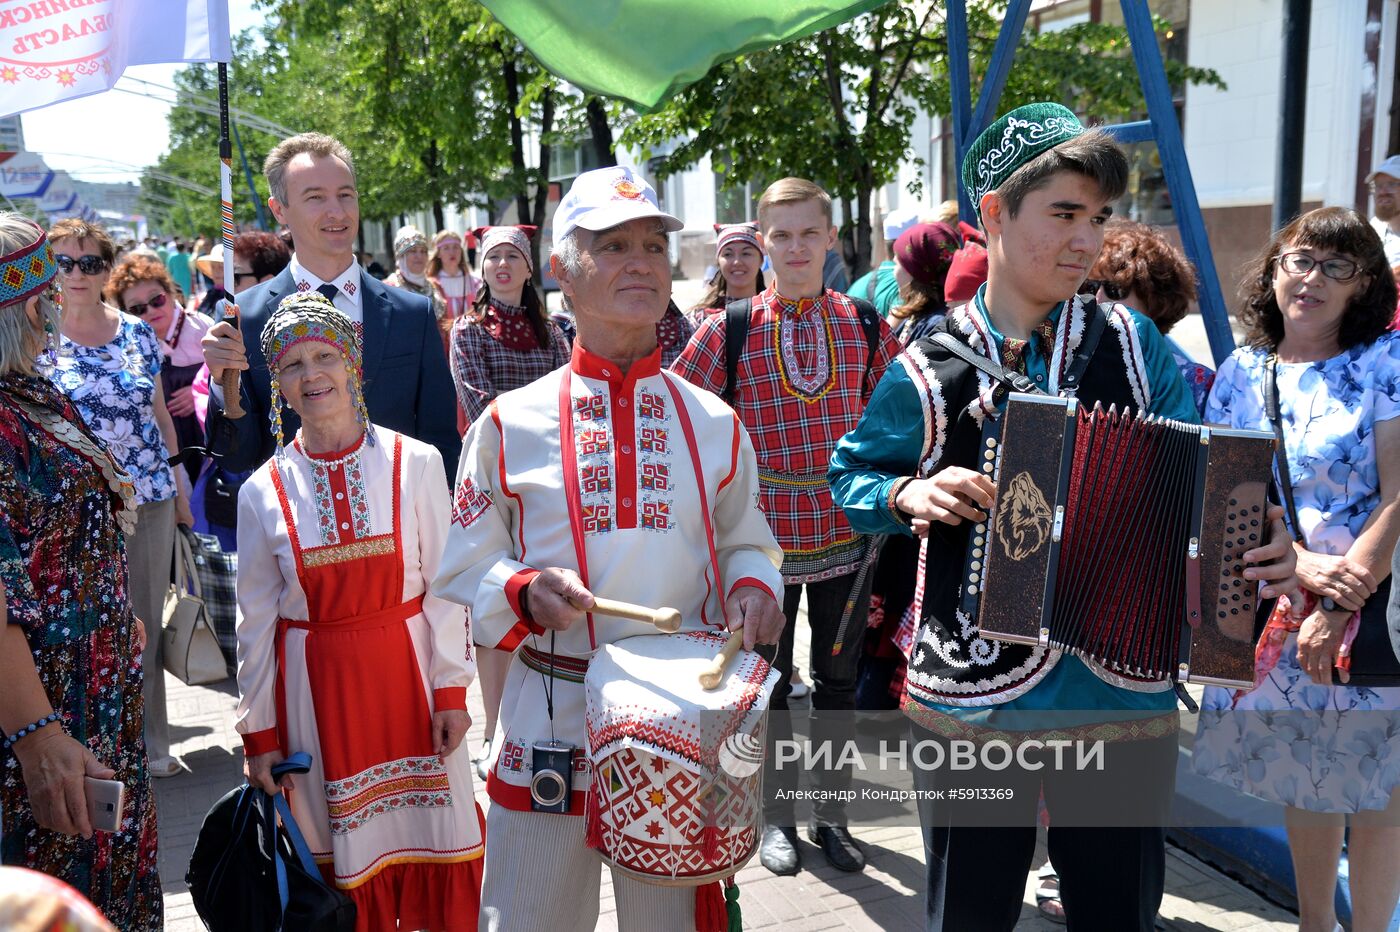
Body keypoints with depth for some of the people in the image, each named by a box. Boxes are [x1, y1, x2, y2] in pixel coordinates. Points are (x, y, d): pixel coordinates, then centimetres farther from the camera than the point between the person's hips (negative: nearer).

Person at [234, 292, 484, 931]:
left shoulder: (415, 464, -5)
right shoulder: (264, 491, -2)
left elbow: (443, 587, -3)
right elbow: (255, 621, 3)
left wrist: (451, 689, -4)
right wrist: (258, 732, 4)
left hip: (406, 671, 0)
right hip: (316, 686, 1)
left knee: (429, 830, 8)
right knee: (343, 850, 8)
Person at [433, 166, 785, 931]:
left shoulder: (714, 422, 3)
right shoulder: (511, 423, -2)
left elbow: (744, 541, 13)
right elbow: (462, 572, 1)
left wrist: (752, 586, -9)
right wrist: (526, 593, -19)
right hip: (552, 722, -1)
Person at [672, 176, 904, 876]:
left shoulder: (864, 325, 0)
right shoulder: (731, 329, -6)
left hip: (845, 531, 2)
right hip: (765, 531, -2)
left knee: (838, 678, 13)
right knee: (769, 679, 12)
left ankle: (831, 814, 30)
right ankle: (777, 816, 30)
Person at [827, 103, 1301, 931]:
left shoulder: (1133, 344, 0)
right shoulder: (929, 373, -7)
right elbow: (851, 475, 7)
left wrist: (1261, 544, -15)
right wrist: (910, 495, -14)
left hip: (1128, 701, 2)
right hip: (975, 706, -2)